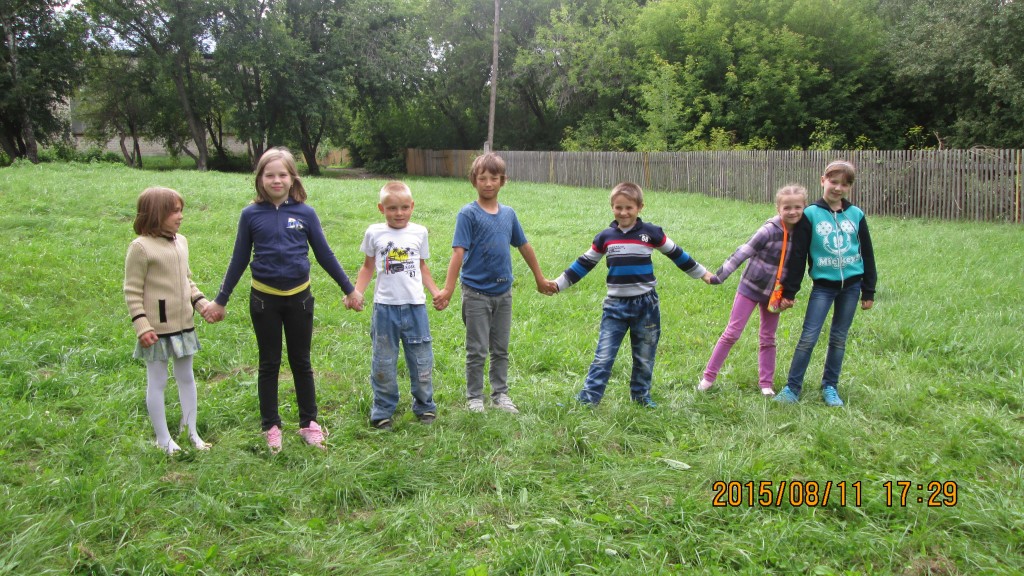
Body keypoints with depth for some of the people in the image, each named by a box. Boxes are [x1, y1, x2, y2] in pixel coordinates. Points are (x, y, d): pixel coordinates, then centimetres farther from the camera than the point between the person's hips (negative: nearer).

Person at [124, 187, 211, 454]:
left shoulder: (181, 242, 7)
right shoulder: (141, 247, -14)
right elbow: (132, 292, -13)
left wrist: (202, 303, 3)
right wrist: (141, 327, -18)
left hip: (184, 325, 7)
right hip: (157, 329, -7)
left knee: (186, 378, 16)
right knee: (157, 382, 6)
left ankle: (191, 432, 30)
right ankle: (164, 440, 17)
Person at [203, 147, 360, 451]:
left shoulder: (305, 213, -4)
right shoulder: (251, 214, -4)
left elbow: (324, 255, 5)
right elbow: (239, 260, 4)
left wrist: (349, 289, 8)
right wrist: (220, 300, 6)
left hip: (299, 297, 0)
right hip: (264, 299, 0)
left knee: (301, 362, 12)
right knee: (269, 364, 11)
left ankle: (309, 423, 24)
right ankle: (271, 427, 22)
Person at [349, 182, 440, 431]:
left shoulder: (419, 232, 5)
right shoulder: (374, 233, 1)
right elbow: (368, 267, 11)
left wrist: (436, 291, 6)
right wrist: (356, 292, -3)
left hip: (415, 305, 1)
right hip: (385, 306, -1)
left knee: (421, 359, 8)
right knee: (384, 362, 7)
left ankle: (424, 406, 24)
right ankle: (382, 411, 20)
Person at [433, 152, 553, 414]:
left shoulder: (508, 214, 6)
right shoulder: (468, 214, -9)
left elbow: (524, 246, 15)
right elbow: (459, 252, -16)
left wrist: (540, 279, 22)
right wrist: (447, 290, -22)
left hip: (503, 292, 5)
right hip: (476, 292, -4)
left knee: (501, 350, 14)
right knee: (477, 351, 5)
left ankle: (500, 394, 26)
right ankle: (474, 397, 18)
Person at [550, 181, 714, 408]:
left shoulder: (651, 233, -2)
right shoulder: (605, 237, 2)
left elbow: (677, 254, 9)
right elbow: (584, 264, 8)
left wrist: (702, 274, 16)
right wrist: (558, 284, 5)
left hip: (646, 305, 0)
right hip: (615, 306, 0)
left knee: (644, 358, 11)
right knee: (603, 357, -4)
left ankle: (641, 396, 28)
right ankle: (587, 399, -2)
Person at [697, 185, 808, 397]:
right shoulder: (770, 231, -20)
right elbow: (743, 252, -21)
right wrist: (720, 274, -26)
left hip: (774, 294, 4)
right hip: (751, 286, -4)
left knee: (768, 339, 13)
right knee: (732, 333, 0)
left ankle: (766, 383, 23)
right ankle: (709, 376, 9)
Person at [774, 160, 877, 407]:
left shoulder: (856, 215, 3)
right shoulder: (811, 214, -5)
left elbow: (867, 254, 10)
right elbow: (797, 255, -4)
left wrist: (868, 291, 10)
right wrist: (789, 291, -4)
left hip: (851, 285, 3)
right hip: (823, 286, -3)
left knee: (839, 339, 11)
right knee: (808, 337, -6)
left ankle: (830, 387, 23)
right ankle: (792, 388, 2)